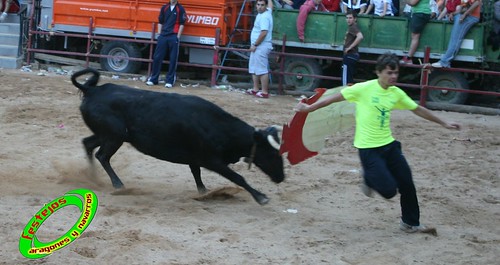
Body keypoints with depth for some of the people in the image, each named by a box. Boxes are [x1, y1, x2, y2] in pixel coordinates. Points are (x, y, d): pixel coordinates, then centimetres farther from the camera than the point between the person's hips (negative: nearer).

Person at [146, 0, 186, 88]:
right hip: (163, 36, 3)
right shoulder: (164, 8, 11)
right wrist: (159, 35, 8)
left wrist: (177, 37, -7)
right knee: (157, 57, 3)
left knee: (173, 59, 0)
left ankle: (170, 81, 5)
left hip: (174, 37, -3)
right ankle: (153, 79, 12)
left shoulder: (180, 9, 0)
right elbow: (160, 22, 15)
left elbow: (181, 24, -1)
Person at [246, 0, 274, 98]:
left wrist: (255, 45, -19)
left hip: (261, 47, -11)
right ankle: (255, 89, 22)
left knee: (262, 70, -10)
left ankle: (265, 92, -9)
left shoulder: (264, 17, -18)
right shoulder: (267, 12, 12)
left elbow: (264, 33, -25)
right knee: (254, 68, 16)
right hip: (258, 47, 11)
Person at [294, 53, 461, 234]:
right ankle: (370, 179, 21)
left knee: (407, 184, 6)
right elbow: (336, 97, -7)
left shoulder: (397, 93, 3)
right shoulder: (364, 89, -14)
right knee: (389, 190, -12)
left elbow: (418, 110, 16)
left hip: (389, 145, 6)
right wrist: (309, 108, -3)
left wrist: (443, 123, 22)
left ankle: (411, 223, 25)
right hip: (368, 149, -6)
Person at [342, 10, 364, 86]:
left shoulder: (353, 27, -13)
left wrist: (350, 47, -25)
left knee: (346, 81, -9)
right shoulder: (351, 27, 16)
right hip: (351, 55, 10)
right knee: (350, 80, 14)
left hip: (350, 56, -10)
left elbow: (360, 37, -32)